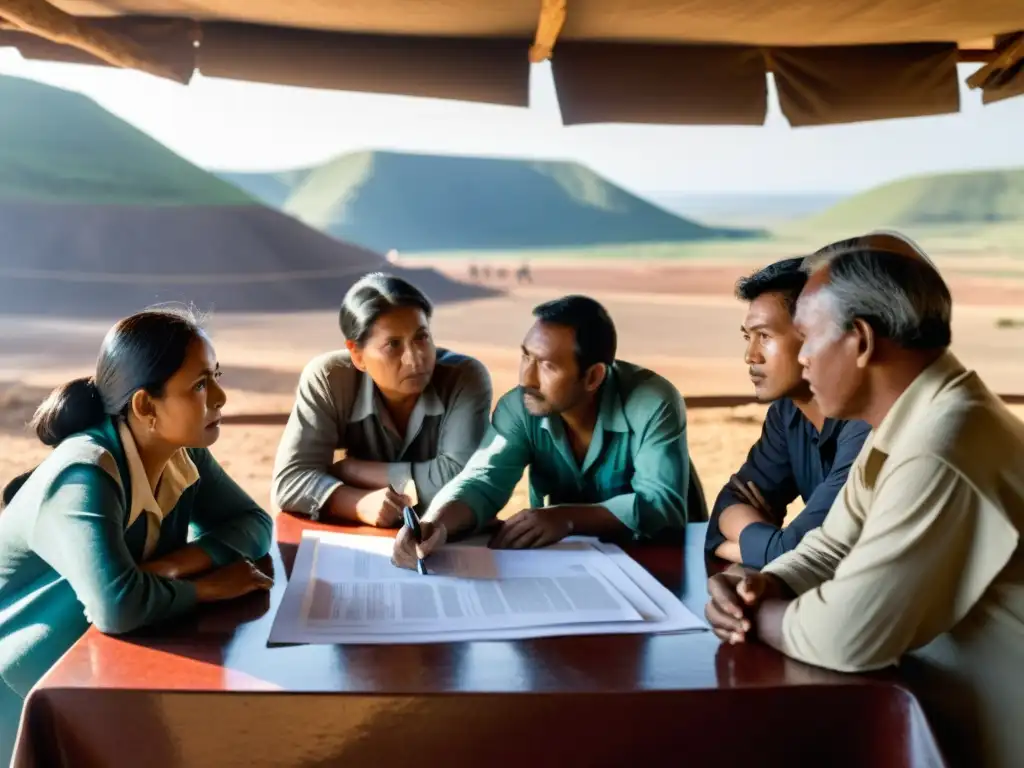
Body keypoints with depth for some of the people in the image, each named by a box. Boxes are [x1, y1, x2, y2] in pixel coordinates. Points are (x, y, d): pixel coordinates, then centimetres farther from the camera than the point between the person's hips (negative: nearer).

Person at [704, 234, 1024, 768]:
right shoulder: (906, 423, 4)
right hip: (934, 705, 8)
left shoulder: (940, 451, -29)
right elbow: (833, 549, 10)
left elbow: (844, 635, -30)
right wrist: (766, 586, -10)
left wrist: (752, 613, -11)